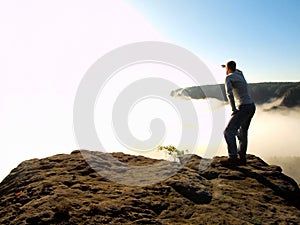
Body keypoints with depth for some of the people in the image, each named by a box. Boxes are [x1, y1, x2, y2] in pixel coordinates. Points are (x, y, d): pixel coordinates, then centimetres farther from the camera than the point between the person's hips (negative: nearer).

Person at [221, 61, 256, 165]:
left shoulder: (228, 77, -7)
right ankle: (242, 158, 21)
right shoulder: (239, 74, 17)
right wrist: (228, 66, 48)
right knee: (242, 133, 17)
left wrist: (233, 109, -18)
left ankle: (233, 158, -16)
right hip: (251, 106, 9)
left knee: (229, 132, -11)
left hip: (243, 108, -9)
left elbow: (229, 93, -23)